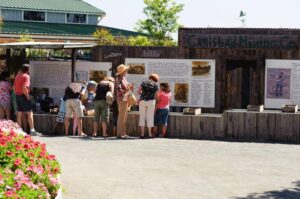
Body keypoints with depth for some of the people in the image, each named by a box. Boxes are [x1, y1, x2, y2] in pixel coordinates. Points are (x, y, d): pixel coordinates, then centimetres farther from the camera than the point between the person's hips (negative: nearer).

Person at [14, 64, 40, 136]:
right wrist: (27, 96, -15)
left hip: (17, 95, 8)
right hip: (24, 96, -8)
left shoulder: (17, 76, 13)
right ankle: (32, 130, -9)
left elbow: (14, 87, 17)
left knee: (19, 114, 9)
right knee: (30, 113, -5)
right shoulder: (26, 76, -11)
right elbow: (24, 87, -23)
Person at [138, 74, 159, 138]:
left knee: (142, 117, 5)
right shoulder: (155, 85, 6)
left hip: (142, 101, 1)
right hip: (151, 101, -1)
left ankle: (142, 134, 1)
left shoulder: (144, 83, 9)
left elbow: (138, 91, 4)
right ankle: (149, 134, 3)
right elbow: (156, 96, 4)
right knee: (150, 117, 4)